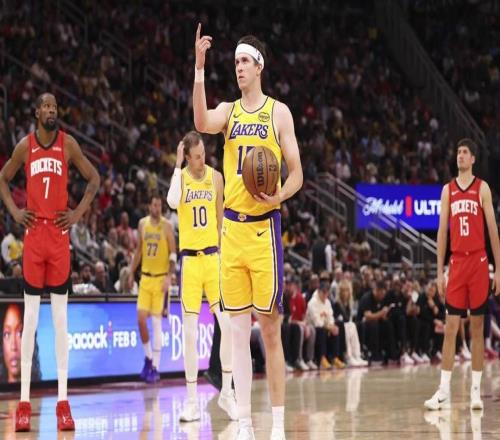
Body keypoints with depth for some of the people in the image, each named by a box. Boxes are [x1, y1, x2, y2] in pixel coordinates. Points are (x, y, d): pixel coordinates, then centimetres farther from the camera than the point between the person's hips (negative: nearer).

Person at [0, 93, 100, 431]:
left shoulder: (68, 144, 3)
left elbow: (94, 178, 9)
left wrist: (79, 213, -1)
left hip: (60, 232, 0)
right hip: (33, 231, 0)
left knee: (61, 318, 0)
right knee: (30, 317, -1)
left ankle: (63, 401, 3)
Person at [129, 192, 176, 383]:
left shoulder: (166, 226, -5)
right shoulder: (142, 224, 9)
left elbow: (173, 254, -6)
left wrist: (169, 277, -16)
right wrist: (132, 273, 15)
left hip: (160, 278, -4)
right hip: (145, 276, 4)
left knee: (157, 322, -3)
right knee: (141, 318, -3)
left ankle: (155, 367, 1)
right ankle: (148, 356, 17)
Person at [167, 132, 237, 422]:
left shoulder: (216, 177, 6)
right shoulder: (181, 177, -2)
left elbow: (221, 219, 12)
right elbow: (173, 202, -24)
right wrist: (178, 165, -19)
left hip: (213, 254, 2)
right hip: (189, 257, -2)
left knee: (227, 324, -7)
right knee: (190, 333, -1)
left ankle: (227, 392, 5)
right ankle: (192, 401, 5)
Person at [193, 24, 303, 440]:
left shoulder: (278, 112, 2)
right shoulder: (229, 111, 10)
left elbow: (297, 173, 1)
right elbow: (202, 123, -14)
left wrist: (279, 196, -20)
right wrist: (199, 68, -21)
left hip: (264, 227, -4)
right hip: (232, 226, 4)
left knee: (270, 329, -2)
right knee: (238, 329, 4)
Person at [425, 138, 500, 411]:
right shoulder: (448, 190, 10)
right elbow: (442, 232, 10)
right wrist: (440, 271, 5)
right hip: (456, 263, 2)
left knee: (477, 328, 2)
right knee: (450, 328, -1)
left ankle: (476, 390, 7)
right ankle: (444, 391, -1)